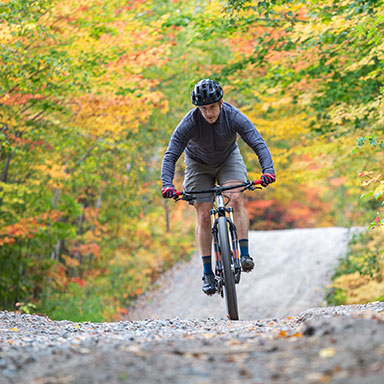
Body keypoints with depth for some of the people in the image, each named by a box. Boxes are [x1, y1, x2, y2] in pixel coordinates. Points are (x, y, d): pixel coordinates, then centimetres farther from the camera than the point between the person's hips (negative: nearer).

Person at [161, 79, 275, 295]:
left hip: (228, 159, 0)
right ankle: (207, 273, 1)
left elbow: (259, 144, -34)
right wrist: (167, 185, -47)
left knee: (237, 199, -26)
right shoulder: (189, 123, -30)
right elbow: (170, 156, -31)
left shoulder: (234, 117, -29)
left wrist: (268, 170, -51)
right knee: (203, 215, -6)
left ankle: (245, 255, -23)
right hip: (199, 164, 0)